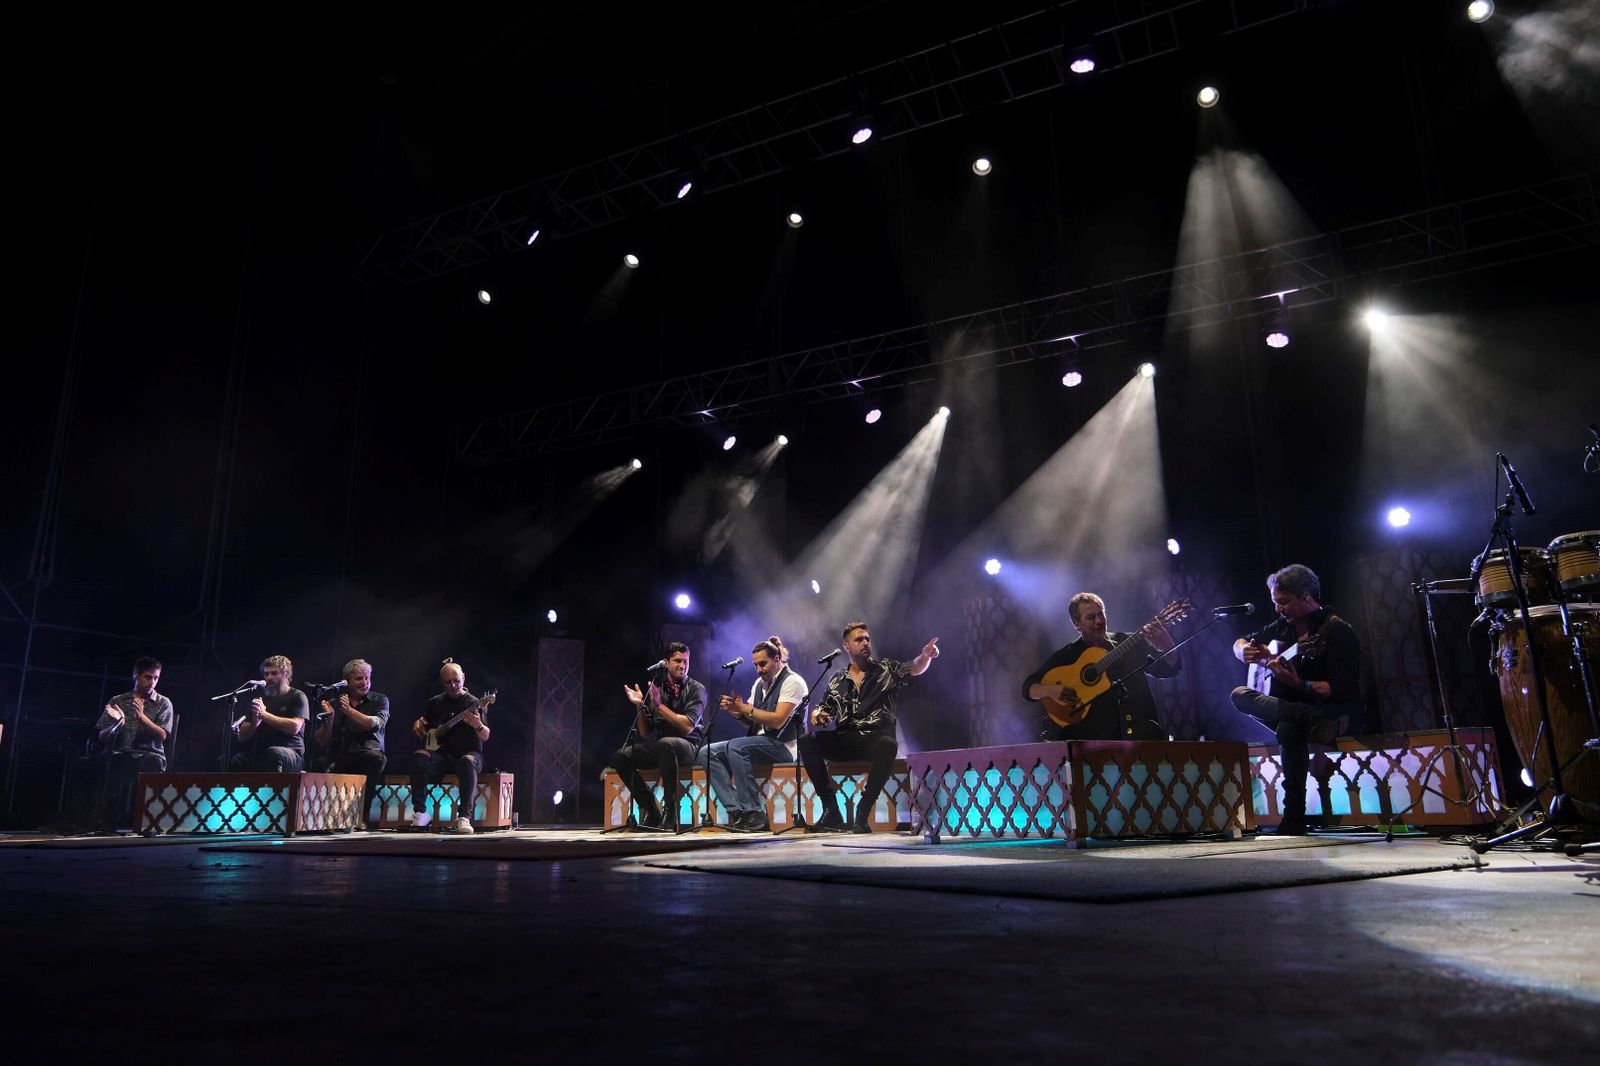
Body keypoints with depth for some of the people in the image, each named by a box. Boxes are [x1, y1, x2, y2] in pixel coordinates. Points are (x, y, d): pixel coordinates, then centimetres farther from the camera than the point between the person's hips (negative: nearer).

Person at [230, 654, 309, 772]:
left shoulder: (297, 697, 5)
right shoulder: (261, 698, 18)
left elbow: (295, 727, -13)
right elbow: (242, 737, 13)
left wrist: (264, 714, -11)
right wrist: (255, 722, -9)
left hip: (290, 754, -4)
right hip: (259, 754, 4)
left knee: (274, 753, -39)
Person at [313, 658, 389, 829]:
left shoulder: (379, 700, 14)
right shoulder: (333, 704, 17)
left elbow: (376, 724, -8)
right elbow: (321, 742, 10)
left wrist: (349, 710, -12)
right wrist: (329, 718, -5)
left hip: (366, 757, -1)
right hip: (337, 757, 1)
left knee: (375, 756, -36)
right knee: (322, 764, -34)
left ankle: (363, 814, -29)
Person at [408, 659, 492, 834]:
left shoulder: (473, 703, 1)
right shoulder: (436, 703, 14)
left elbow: (485, 737, -6)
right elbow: (422, 722, 32)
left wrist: (478, 726, -29)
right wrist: (418, 725, 7)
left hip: (468, 753, -3)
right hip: (441, 754, 4)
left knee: (467, 762, -39)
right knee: (418, 757, -27)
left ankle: (464, 817, -39)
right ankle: (420, 812, -21)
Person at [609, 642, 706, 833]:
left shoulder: (696, 689, -1)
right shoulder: (655, 689, 9)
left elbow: (687, 726, -15)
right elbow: (645, 733, 9)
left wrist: (659, 706, -12)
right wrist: (640, 706, -6)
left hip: (688, 745, -5)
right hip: (658, 746, 5)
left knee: (665, 744, -38)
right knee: (620, 756, -16)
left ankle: (671, 815, -30)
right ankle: (650, 812, -4)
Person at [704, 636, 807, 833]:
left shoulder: (792, 681, -8)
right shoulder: (759, 683, 17)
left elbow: (778, 720, -19)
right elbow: (750, 720, 17)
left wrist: (745, 708, -19)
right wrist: (736, 711, -4)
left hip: (783, 745, -8)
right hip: (760, 742, 8)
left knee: (736, 746, -32)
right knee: (709, 753, -7)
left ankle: (755, 814, -27)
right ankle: (736, 811, -18)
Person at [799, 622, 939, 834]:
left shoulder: (886, 670, 11)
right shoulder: (836, 681, 18)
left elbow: (914, 669, -6)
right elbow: (826, 713, 21)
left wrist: (926, 656, -29)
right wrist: (817, 714, -4)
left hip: (875, 739, -3)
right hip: (844, 741, 3)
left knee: (888, 745, -39)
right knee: (807, 742, -24)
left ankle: (862, 813, -26)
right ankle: (832, 813, -22)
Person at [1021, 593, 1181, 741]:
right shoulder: (1066, 655, 8)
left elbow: (1169, 669, 8)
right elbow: (1028, 688, 8)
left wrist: (1166, 648, -15)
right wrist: (1050, 690, -15)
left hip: (1132, 731, 1)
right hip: (1087, 736, -1)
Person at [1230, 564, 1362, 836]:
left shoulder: (1337, 631, -12)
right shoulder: (1284, 626, 10)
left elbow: (1341, 691, -21)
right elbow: (1240, 643, 19)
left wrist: (1298, 684, -35)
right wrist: (1244, 651, -5)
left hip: (1333, 716, -7)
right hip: (1296, 708, 7)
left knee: (1288, 727, -37)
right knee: (1240, 694, -16)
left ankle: (1294, 820, -29)